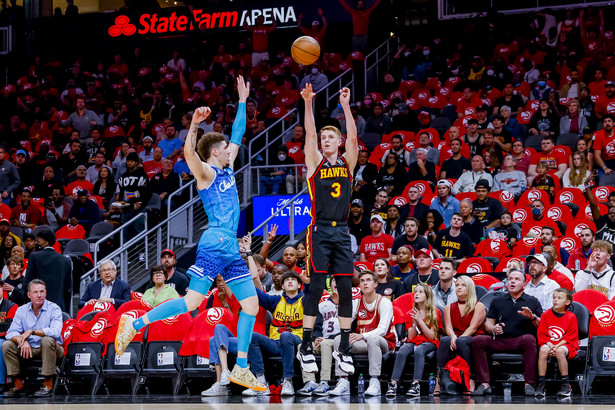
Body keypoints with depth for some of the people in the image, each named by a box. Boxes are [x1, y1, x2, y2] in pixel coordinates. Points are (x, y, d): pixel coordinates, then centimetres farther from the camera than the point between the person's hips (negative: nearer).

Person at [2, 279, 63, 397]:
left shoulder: (54, 309, -9)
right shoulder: (21, 310, 5)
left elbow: (55, 331, -26)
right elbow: (11, 332, -5)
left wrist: (32, 332, -30)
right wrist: (22, 341, -27)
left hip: (50, 348, -4)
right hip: (29, 348, 4)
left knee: (47, 340, -36)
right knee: (7, 345, -16)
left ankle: (48, 384, -29)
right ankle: (18, 385, -11)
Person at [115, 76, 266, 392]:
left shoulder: (227, 169, 20)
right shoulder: (205, 173, -2)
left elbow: (238, 135, 30)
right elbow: (189, 154, -24)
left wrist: (243, 101, 31)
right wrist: (194, 125, -37)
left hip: (231, 248, 8)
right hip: (214, 244, -8)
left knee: (251, 304, 4)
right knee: (192, 302, -14)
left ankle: (240, 369, 7)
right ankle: (134, 324, -4)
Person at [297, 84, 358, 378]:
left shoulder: (347, 163, 11)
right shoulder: (315, 162, 6)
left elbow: (353, 138, -3)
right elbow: (310, 134, -7)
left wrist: (345, 106, -6)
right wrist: (308, 103, -14)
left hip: (342, 232, 3)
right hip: (320, 230, -3)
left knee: (346, 290, 1)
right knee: (316, 288, -8)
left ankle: (343, 349, 8)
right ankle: (306, 348, -3)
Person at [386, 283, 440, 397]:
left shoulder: (435, 312, 2)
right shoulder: (410, 314, 12)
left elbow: (432, 336, -6)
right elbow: (411, 337, 5)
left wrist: (420, 321, -15)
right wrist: (415, 322, -10)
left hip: (429, 343, -3)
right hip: (413, 342, 3)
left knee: (419, 350, -38)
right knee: (402, 352, -31)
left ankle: (416, 384, -48)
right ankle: (393, 384, -41)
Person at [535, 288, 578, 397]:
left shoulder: (571, 317, 0)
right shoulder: (546, 315, 6)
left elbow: (570, 337, -3)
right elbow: (542, 334, 5)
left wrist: (557, 346, -16)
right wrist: (549, 344, -13)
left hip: (565, 345, -2)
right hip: (548, 343, 2)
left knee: (560, 351, -37)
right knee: (543, 350, -33)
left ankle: (566, 385, -30)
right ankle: (541, 383, -31)